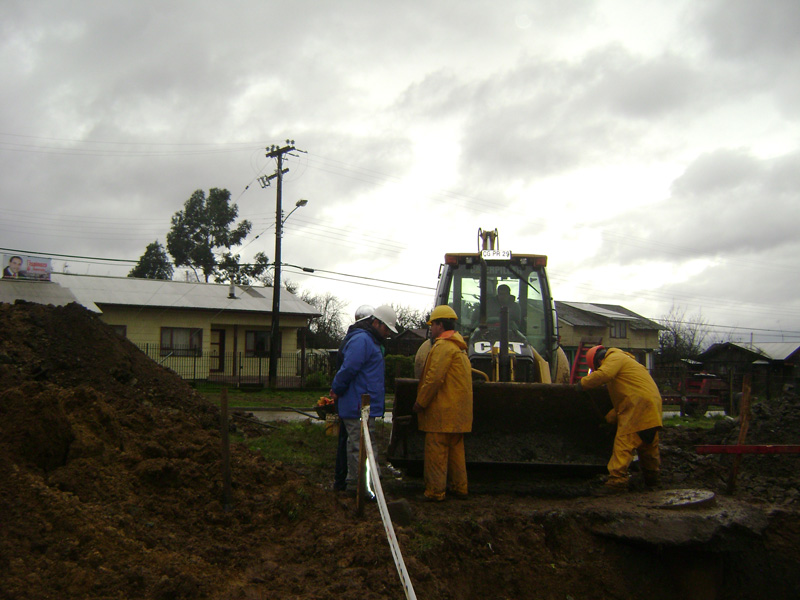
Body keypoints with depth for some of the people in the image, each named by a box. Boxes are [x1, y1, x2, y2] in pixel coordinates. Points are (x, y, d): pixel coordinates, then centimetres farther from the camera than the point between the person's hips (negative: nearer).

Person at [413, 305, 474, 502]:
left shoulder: (443, 346, -14)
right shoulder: (459, 347, 18)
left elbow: (434, 378, -21)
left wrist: (420, 402, -12)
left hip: (442, 411, -10)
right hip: (458, 411, 10)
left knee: (436, 451, -5)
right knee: (455, 449, 15)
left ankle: (435, 491, -2)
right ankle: (459, 487, 21)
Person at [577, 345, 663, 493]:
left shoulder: (614, 358, 0)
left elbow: (602, 375, -22)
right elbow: (623, 399, 30)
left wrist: (582, 383, -8)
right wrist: (609, 418, 25)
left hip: (638, 406, -10)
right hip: (651, 407, 10)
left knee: (623, 444, -12)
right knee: (649, 446, 20)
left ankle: (617, 481, -17)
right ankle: (652, 480, 31)